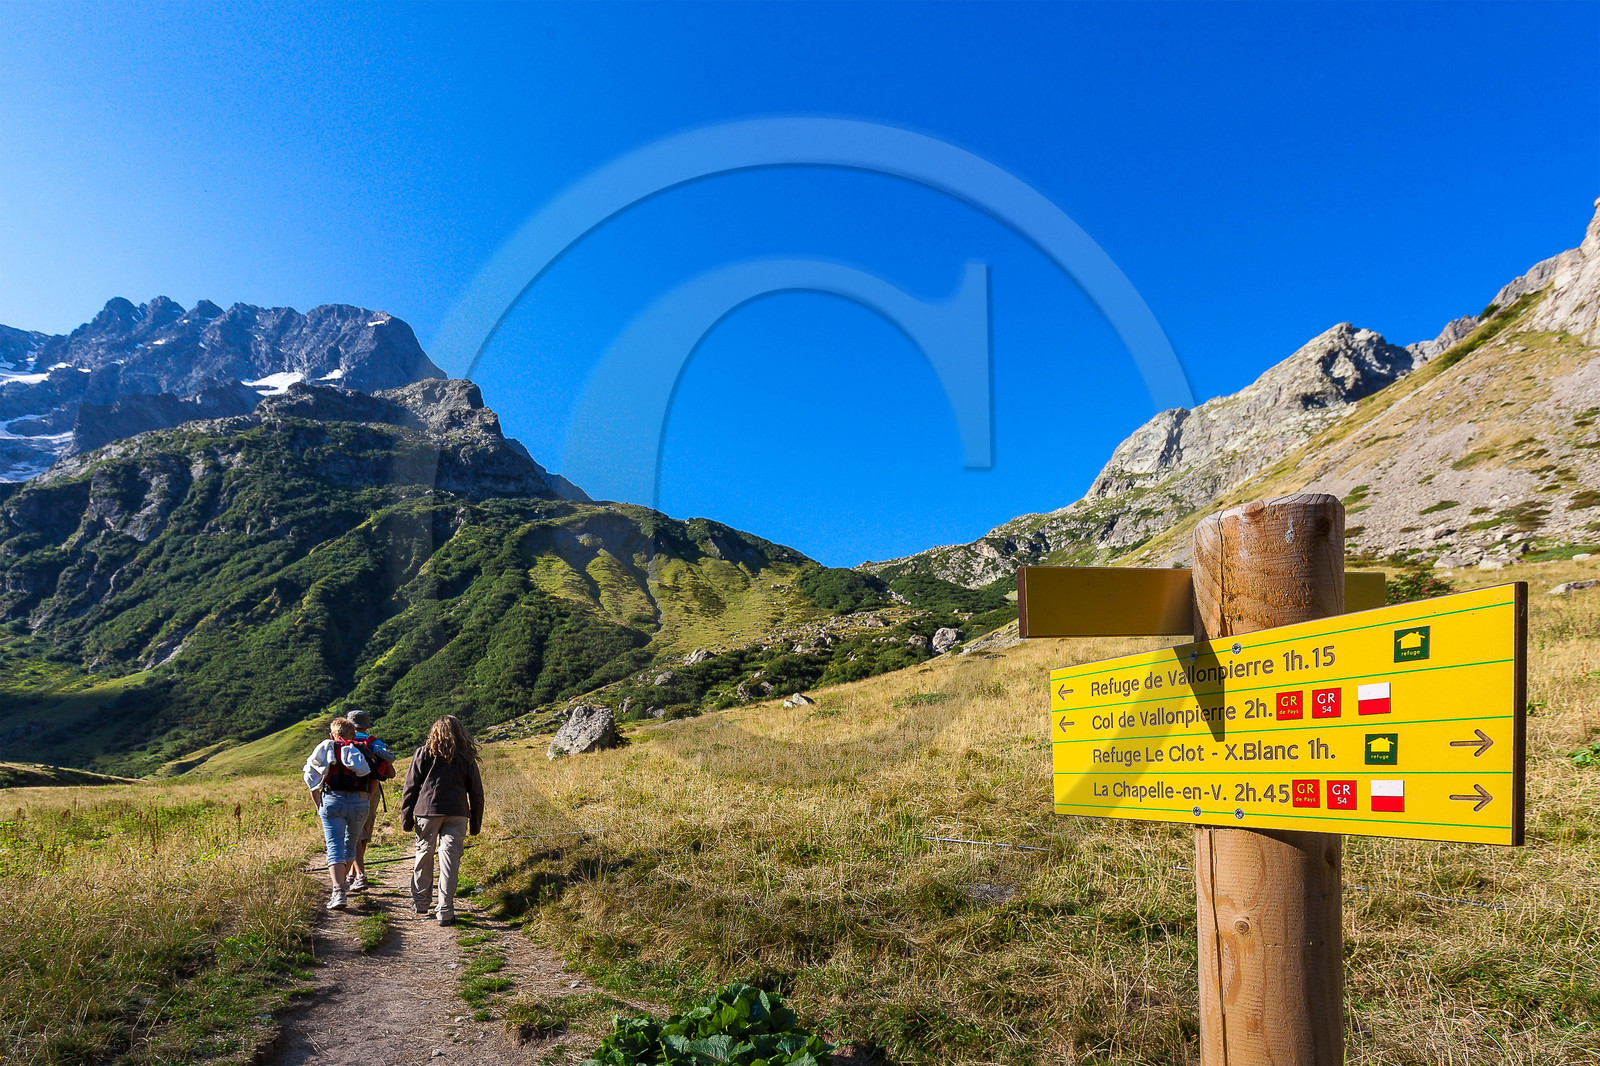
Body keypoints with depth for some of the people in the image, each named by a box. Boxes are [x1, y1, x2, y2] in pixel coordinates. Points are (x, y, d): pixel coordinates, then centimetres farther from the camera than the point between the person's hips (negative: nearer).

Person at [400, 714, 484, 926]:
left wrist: (406, 817, 9)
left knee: (424, 857, 15)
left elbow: (410, 787, 4)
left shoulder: (423, 753, 6)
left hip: (427, 812, 0)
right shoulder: (466, 757, 9)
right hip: (457, 814, 0)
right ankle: (445, 912, -2)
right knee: (450, 860, 0)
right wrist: (476, 822, 17)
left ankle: (420, 903, 28)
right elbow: (476, 792, 11)